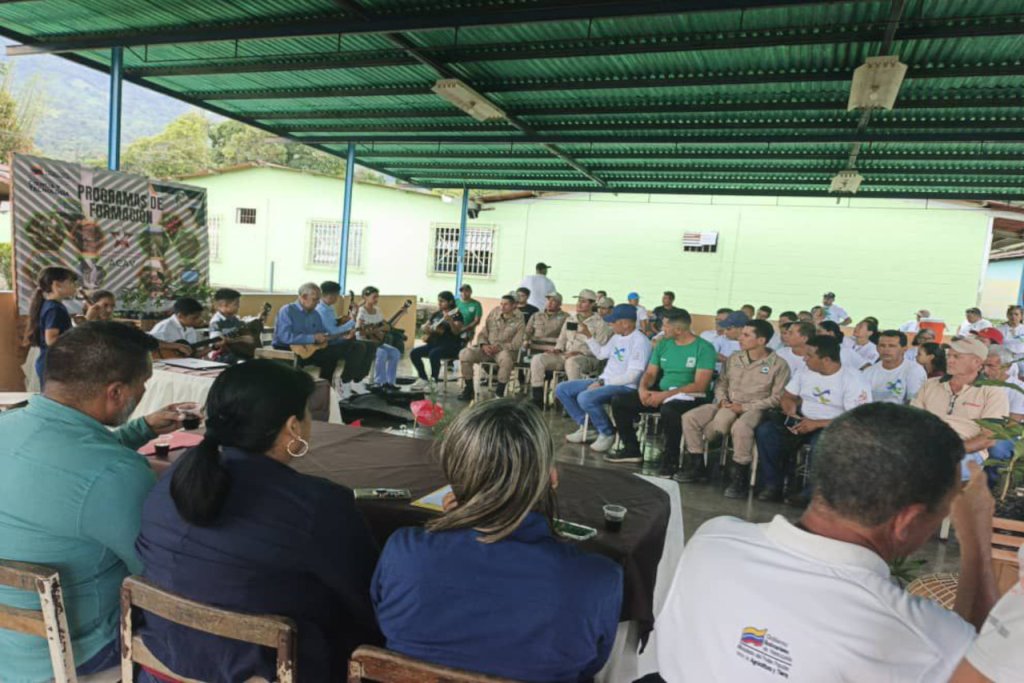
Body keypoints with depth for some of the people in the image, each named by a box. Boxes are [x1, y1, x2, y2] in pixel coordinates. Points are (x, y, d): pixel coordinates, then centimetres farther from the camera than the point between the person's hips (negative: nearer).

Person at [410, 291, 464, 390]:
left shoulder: (456, 315, -6)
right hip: (435, 343, 8)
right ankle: (424, 379, 0)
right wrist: (428, 329, -3)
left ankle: (433, 382, -23)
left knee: (433, 354, -36)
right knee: (414, 353, -8)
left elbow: (456, 332, -21)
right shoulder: (437, 314, 15)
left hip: (451, 346, -8)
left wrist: (450, 321, -38)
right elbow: (424, 327, 21)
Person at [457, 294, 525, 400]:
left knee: (506, 358, -41)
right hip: (487, 348, 4)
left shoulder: (518, 321, -2)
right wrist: (484, 345, -9)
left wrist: (499, 347, -20)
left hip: (505, 350, -4)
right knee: (464, 354, -21)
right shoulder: (493, 315, 11)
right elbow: (482, 334, 12)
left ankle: (499, 393, -24)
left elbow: (516, 344, -9)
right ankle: (468, 389, -8)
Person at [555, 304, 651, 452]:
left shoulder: (640, 341, -17)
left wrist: (602, 382, -19)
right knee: (562, 389, 4)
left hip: (625, 386, -9)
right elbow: (601, 354, 26)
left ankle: (607, 433, -11)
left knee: (585, 398, -34)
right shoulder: (618, 336, 11)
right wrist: (588, 335, 14)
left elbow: (632, 376, -22)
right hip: (605, 381, 9)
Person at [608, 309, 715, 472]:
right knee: (619, 401, -6)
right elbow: (650, 373, 11)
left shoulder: (704, 348, -10)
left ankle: (671, 460, -19)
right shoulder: (663, 344, 9)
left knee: (668, 410, -40)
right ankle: (632, 450, 7)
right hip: (661, 393, 7)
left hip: (690, 397, -7)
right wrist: (643, 389, -13)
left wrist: (665, 395, -23)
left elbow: (700, 386, -18)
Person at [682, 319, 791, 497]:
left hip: (754, 409, -6)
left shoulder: (778, 364, -4)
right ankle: (697, 467, 1)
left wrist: (744, 407, -16)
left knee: (740, 427, -40)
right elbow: (721, 382, 17)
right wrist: (722, 400, -5)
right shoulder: (734, 358, 12)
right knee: (690, 418, -13)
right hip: (727, 405, 6)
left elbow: (777, 398, -9)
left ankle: (739, 479, -24)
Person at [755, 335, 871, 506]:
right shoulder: (806, 371, 5)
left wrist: (816, 424, -22)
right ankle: (773, 485, -12)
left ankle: (810, 493, -19)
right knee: (765, 430, -18)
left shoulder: (853, 379, -14)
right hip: (803, 423, 6)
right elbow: (787, 397, 14)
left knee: (821, 441, -40)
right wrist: (791, 409, -11)